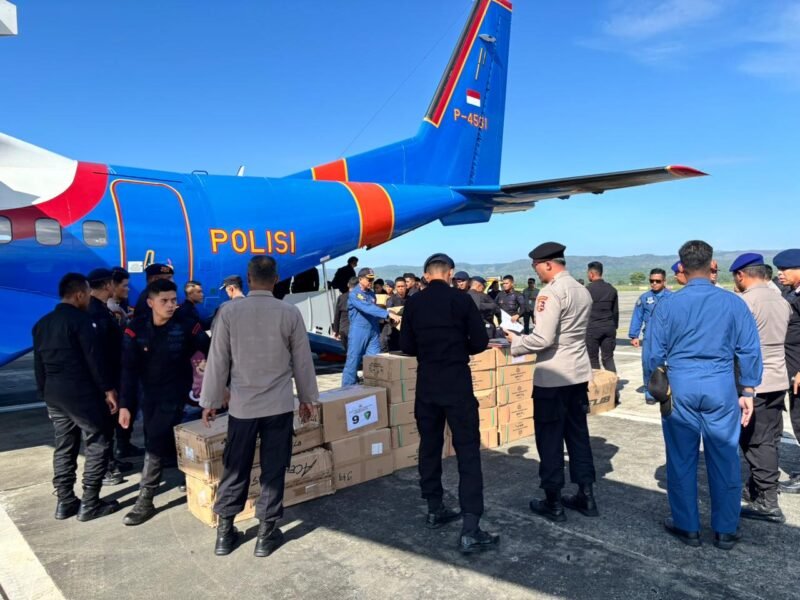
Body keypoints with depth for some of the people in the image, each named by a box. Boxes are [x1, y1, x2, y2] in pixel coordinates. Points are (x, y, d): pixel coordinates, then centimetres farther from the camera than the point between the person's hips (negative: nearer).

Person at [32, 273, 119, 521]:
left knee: (64, 447, 14)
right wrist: (108, 389, -11)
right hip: (81, 393, -8)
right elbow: (94, 357, -16)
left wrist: (45, 394, 19)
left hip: (53, 393, 8)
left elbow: (39, 364, 14)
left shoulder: (42, 323, 11)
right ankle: (89, 504, 4)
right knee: (97, 445, 1)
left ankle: (65, 502, 20)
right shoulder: (80, 319, -13)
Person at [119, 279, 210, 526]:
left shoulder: (186, 327, -15)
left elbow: (211, 353, -8)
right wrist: (125, 404, -14)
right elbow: (129, 370, -9)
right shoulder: (136, 330, -10)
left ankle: (145, 501, 1)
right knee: (155, 441, 13)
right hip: (149, 394, 4)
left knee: (157, 442, -9)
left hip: (175, 392, -4)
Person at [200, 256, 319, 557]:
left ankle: (225, 532, 25)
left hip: (241, 405, 1)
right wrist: (307, 397, 14)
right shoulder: (290, 313, -7)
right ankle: (266, 533, 18)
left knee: (235, 469, 13)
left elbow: (218, 360, -2)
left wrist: (210, 401, 10)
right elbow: (303, 360, 1)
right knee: (273, 469, 9)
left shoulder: (229, 311, -7)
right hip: (279, 404, -1)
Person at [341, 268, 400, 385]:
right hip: (358, 332, -6)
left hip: (374, 332, 6)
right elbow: (368, 308, -24)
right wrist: (388, 313, -31)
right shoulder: (354, 294, -10)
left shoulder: (372, 293, 13)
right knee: (353, 361, 1)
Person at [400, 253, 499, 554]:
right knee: (467, 451, -2)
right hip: (457, 384, -3)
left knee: (429, 446, 17)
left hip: (427, 384, 4)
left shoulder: (413, 303, 0)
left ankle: (435, 510, 29)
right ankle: (470, 529, -5)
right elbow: (480, 342, -5)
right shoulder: (461, 300, -7)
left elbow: (406, 346, 4)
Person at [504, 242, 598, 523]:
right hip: (578, 373, 9)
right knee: (578, 434, 16)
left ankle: (553, 502, 14)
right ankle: (586, 496, 25)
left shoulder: (551, 292, -18)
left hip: (553, 377, -8)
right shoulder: (582, 291, 10)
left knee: (550, 439, 3)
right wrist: (535, 322, 9)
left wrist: (516, 342, -8)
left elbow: (543, 339, -23)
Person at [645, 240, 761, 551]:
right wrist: (748, 391, 10)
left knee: (681, 459, 11)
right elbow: (750, 350, 1)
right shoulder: (733, 303, -3)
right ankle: (725, 531, 24)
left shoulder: (667, 305, -5)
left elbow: (653, 353, -1)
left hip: (679, 388, -1)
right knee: (724, 459, 12)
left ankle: (686, 527, 23)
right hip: (721, 388, 1)